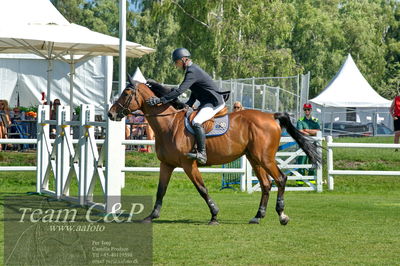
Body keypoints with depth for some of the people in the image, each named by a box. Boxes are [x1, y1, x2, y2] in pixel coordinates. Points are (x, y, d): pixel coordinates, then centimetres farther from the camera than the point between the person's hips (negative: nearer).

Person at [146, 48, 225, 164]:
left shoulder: (192, 72, -19)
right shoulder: (192, 69, 14)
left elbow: (180, 90, -29)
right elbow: (195, 93, 21)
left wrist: (161, 100, -29)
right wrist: (188, 104, 7)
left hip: (215, 103, -12)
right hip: (207, 102, 12)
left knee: (196, 122, -29)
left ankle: (202, 154, -32)